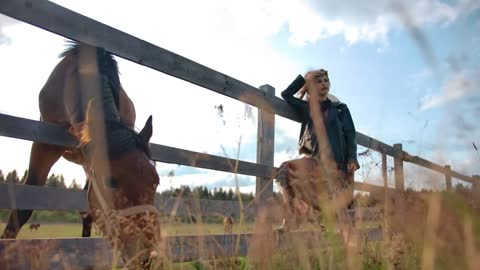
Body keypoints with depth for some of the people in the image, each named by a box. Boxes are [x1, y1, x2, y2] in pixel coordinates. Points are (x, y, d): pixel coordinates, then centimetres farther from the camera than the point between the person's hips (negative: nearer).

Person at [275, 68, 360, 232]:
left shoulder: (340, 109, 13)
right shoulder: (306, 108, 16)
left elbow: (350, 135, 5)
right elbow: (286, 94, 6)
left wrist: (352, 159, -10)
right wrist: (305, 77, 9)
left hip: (336, 162, -1)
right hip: (314, 160, 1)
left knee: (338, 206, -10)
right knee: (286, 169, -25)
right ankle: (291, 219, -25)